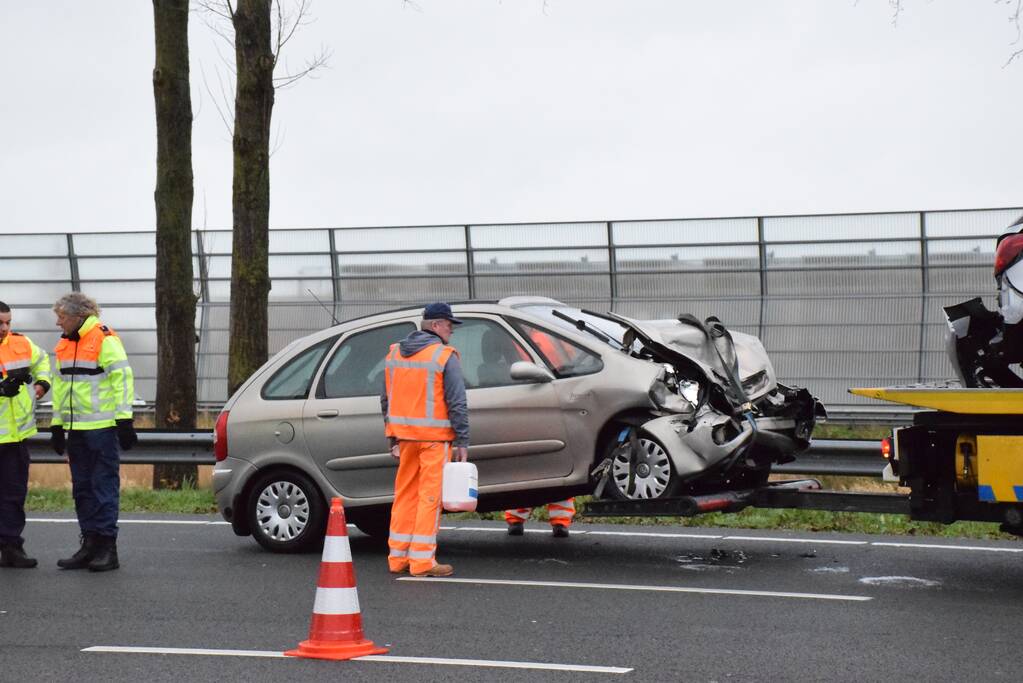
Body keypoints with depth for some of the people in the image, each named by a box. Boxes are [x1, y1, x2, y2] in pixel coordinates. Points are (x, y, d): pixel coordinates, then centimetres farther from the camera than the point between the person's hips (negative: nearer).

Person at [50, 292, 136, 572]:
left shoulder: (105, 340, -9)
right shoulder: (64, 346, 16)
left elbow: (123, 378, -12)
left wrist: (124, 421, -15)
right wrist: (57, 426, 20)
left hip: (102, 428, -8)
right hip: (75, 429, 8)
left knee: (104, 486, -5)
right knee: (82, 487, 9)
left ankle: (107, 546, -3)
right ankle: (90, 544, 14)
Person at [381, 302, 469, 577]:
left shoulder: (394, 354, 12)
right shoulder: (445, 356, -10)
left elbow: (387, 399, 16)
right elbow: (457, 403, -12)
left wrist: (393, 437, 19)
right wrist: (462, 442, -9)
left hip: (406, 436, 6)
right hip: (435, 438, -6)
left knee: (405, 494, 14)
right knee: (429, 497, -3)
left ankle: (398, 557, 17)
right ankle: (422, 561, -2)